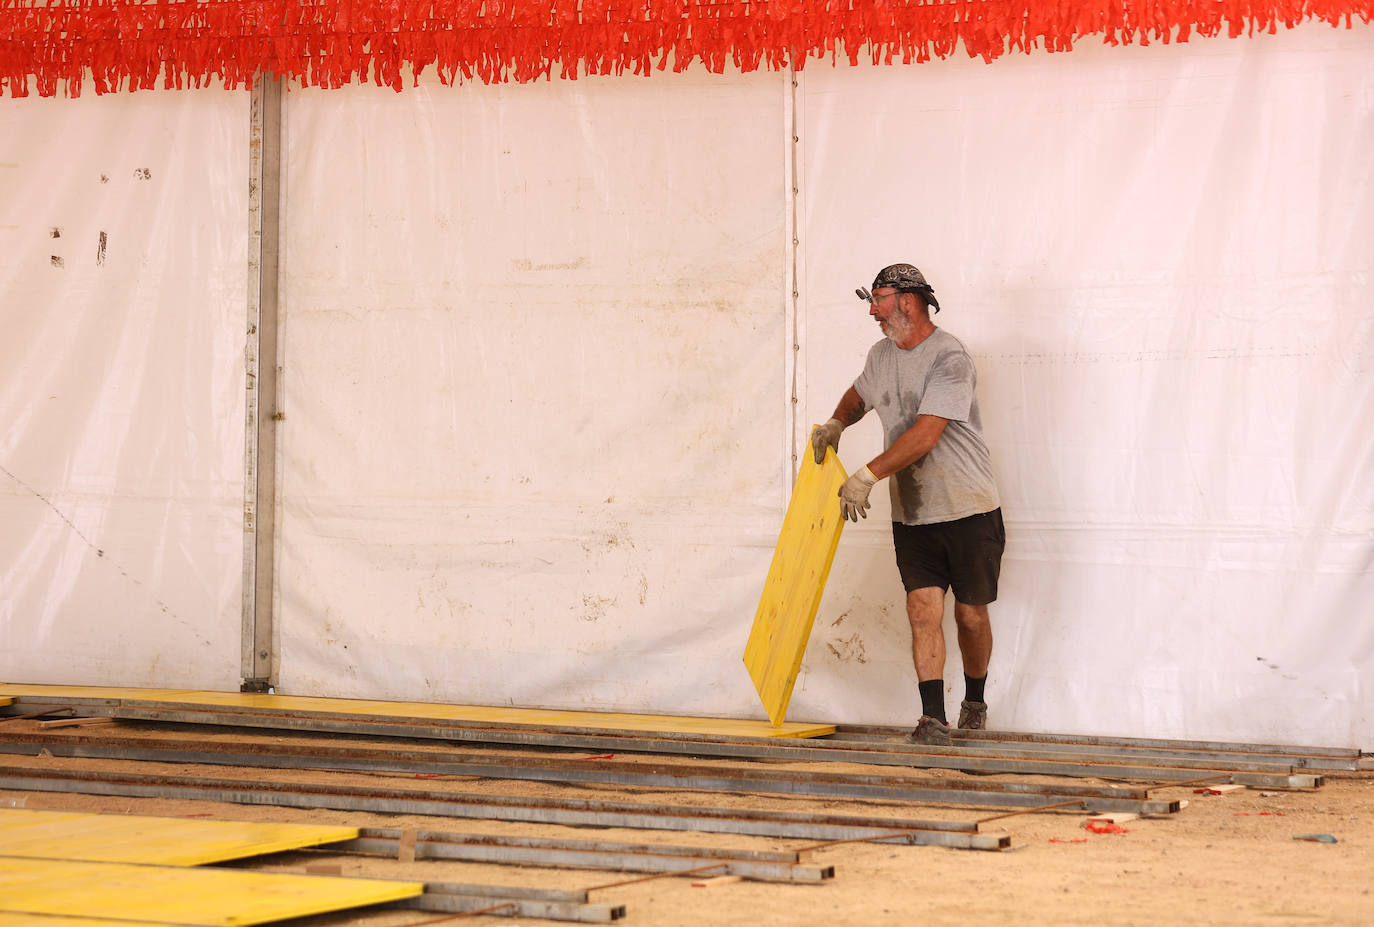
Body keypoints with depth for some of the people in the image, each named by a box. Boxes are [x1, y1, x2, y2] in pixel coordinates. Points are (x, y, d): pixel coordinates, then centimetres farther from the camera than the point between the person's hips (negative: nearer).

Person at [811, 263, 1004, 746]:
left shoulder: (950, 358, -16)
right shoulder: (882, 355, 10)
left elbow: (926, 435, -25)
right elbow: (858, 394, 33)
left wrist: (867, 476, -27)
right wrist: (836, 423, 12)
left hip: (968, 509, -5)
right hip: (911, 516, 5)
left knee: (970, 615, 5)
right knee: (923, 611, -9)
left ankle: (974, 701, 28)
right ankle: (933, 719, -13)